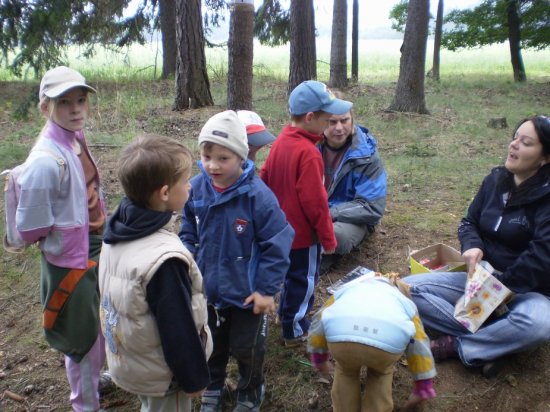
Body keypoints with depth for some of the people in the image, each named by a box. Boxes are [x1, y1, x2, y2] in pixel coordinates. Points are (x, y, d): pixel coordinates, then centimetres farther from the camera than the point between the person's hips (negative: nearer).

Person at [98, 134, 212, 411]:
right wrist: (194, 377, -12)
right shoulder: (164, 258, -35)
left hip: (125, 358, 7)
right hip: (159, 373, -7)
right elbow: (178, 329, -26)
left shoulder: (117, 234, -8)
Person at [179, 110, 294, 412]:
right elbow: (188, 234, 5)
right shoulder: (196, 188, -12)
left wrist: (267, 288, -16)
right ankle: (212, 387, 53)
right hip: (207, 288, 4)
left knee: (247, 348, 17)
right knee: (210, 343, 25)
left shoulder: (257, 195, -25)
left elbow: (277, 244, -19)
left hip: (246, 293, -4)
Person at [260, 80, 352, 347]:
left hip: (282, 228, 8)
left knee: (291, 273, 26)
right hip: (303, 233, -8)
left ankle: (286, 313, 44)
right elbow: (315, 202, -24)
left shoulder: (281, 142, 0)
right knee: (304, 280, 9)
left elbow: (264, 179, 9)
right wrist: (328, 239, -13)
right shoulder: (308, 153, -26)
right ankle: (295, 331, 23)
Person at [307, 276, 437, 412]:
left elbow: (318, 322, 44)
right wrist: (423, 388, 53)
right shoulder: (406, 302, 40)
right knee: (380, 372, 34)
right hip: (388, 342, 0)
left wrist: (320, 359, 57)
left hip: (340, 338, 1)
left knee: (346, 371, 35)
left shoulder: (348, 289, 42)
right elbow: (419, 346, 44)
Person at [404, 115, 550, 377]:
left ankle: (457, 345, -19)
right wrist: (472, 245, -13)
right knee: (408, 288, -14)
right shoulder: (496, 179, 3)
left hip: (527, 289, -5)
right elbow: (469, 222, 9)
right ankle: (490, 340, -20)